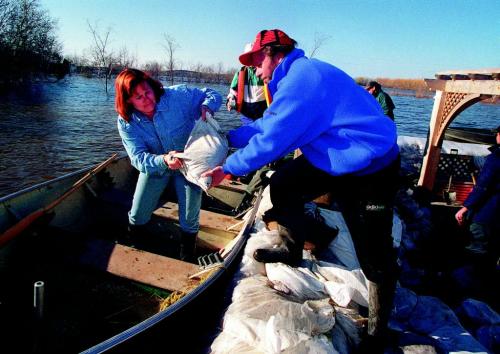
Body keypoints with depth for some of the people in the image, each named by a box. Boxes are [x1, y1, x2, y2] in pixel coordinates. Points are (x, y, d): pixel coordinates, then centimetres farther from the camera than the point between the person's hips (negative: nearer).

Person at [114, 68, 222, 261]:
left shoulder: (178, 95, -25)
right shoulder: (126, 123, -19)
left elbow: (212, 94, -13)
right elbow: (138, 158, -26)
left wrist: (206, 106, -37)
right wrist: (164, 160, -47)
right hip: (155, 165, 2)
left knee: (189, 221, 1)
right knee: (137, 216, 7)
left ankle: (186, 260, 31)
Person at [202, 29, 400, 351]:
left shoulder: (300, 78, -24)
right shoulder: (295, 76, 8)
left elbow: (270, 140, -23)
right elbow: (267, 124, 14)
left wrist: (227, 169, -10)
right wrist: (226, 138, 14)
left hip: (371, 171, -10)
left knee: (375, 260, 1)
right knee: (282, 186, 9)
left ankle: (378, 332, 19)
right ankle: (293, 251, 27)